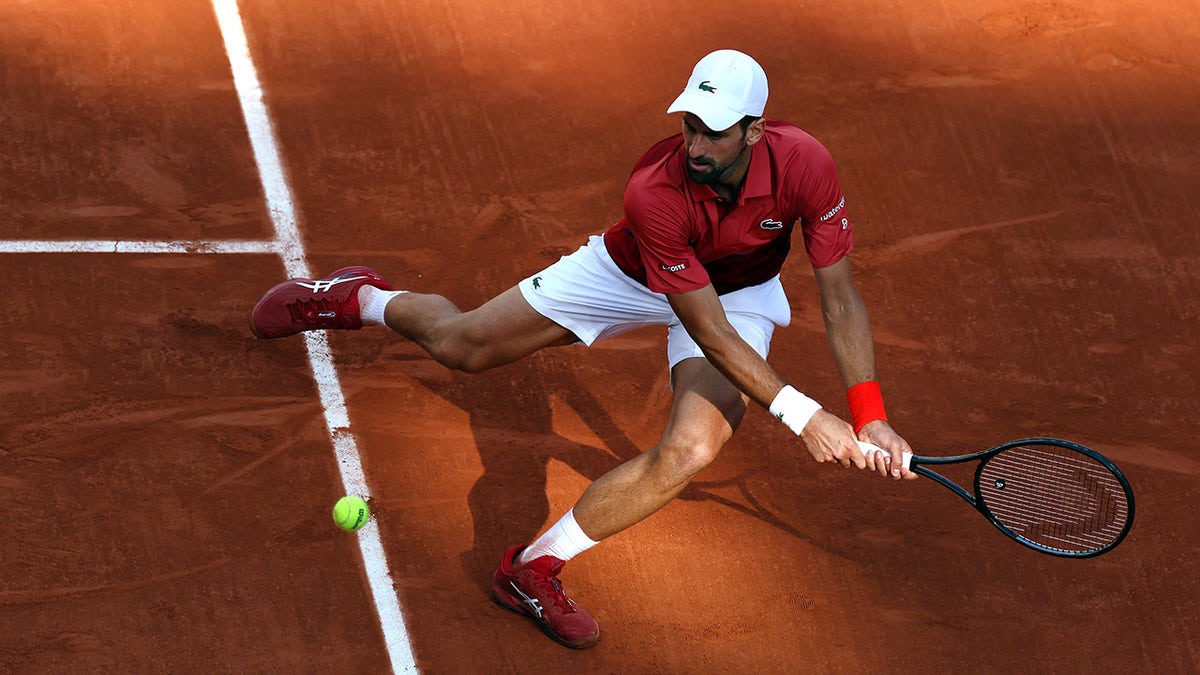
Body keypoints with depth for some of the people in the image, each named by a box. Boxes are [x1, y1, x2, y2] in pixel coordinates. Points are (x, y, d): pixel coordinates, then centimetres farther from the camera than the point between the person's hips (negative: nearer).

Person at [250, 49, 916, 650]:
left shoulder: (804, 164, -36)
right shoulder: (654, 191, -42)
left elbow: (840, 301, -26)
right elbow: (710, 334, -37)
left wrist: (870, 420, -33)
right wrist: (801, 414, -41)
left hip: (742, 290, 1)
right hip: (635, 272, -1)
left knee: (688, 452, -25)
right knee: (460, 344, 13)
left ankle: (535, 567, -6)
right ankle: (358, 298, 50)